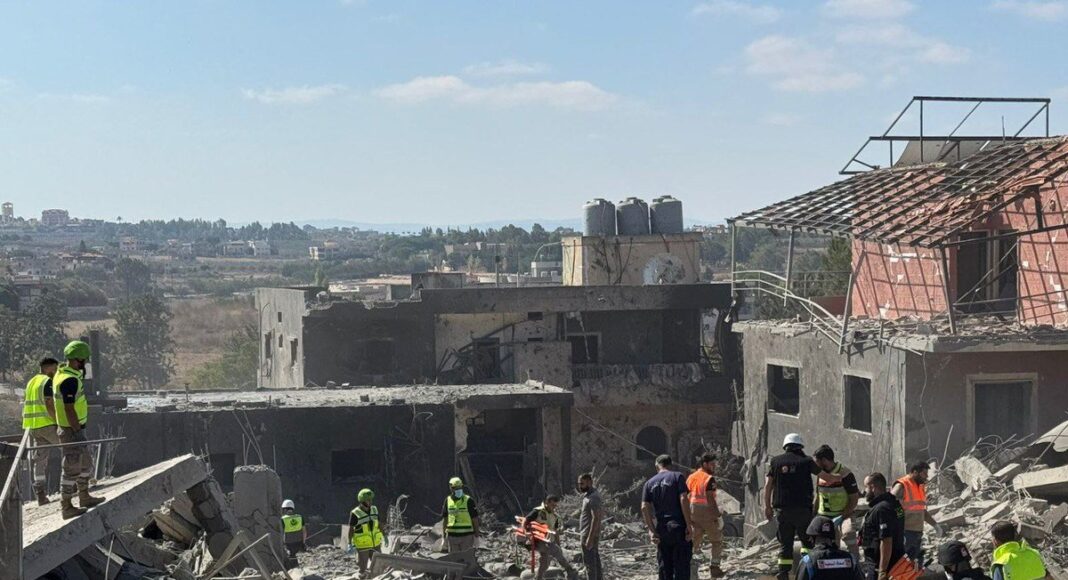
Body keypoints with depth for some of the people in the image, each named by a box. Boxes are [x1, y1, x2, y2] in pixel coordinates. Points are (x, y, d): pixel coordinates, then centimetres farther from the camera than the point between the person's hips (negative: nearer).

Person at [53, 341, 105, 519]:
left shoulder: (61, 374, 8)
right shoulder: (70, 380, -24)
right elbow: (69, 410, -25)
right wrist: (78, 432, -20)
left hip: (73, 428, 10)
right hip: (72, 431, -10)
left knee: (85, 463, 22)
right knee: (72, 468, -1)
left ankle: (84, 497, 35)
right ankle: (67, 507, 7)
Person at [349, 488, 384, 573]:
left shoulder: (374, 509, 1)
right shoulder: (355, 513, -17)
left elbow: (379, 524, 12)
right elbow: (351, 529, -12)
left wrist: (384, 536, 16)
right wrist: (350, 544, -14)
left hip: (376, 544, 5)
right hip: (363, 545, -5)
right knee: (363, 569, 5)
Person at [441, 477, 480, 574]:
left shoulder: (468, 500, -5)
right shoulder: (448, 501, 6)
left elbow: (475, 519, -2)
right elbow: (444, 519, 13)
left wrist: (476, 536, -4)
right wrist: (444, 536, 11)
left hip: (467, 536, -4)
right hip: (452, 536, 4)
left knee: (468, 561, -5)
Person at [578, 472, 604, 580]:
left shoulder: (593, 498, -18)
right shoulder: (588, 495, 14)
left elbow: (596, 518, -24)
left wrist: (590, 538, -27)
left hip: (590, 536, -10)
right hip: (590, 535, 10)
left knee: (589, 563, -8)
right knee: (595, 562, 14)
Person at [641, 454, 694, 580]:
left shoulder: (649, 483, 10)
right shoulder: (677, 477, -1)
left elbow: (644, 508, 1)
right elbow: (684, 500, -12)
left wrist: (651, 530, 1)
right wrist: (689, 525, -11)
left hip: (661, 529, 4)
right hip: (678, 527, -4)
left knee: (664, 567, 10)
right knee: (681, 565, -1)